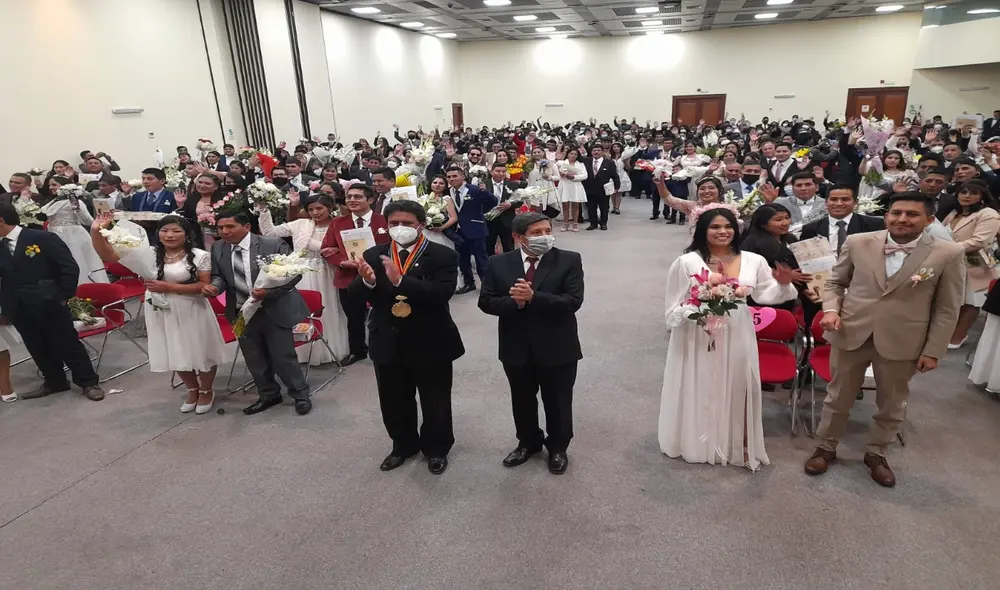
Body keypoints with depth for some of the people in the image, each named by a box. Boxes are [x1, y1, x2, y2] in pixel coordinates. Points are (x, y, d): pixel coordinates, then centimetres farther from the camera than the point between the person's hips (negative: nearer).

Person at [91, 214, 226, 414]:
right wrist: (96, 231, -17)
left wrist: (170, 287, -19)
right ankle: (193, 390, 39)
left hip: (191, 311, -4)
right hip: (161, 312, 4)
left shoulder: (199, 256, -10)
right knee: (176, 354, 17)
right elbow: (108, 255, -2)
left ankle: (207, 391, 33)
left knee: (201, 352, 9)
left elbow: (205, 286, -14)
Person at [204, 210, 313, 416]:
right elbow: (220, 276, 9)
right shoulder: (218, 249, 2)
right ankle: (269, 395, 36)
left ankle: (300, 395, 22)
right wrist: (214, 286, -17)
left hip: (273, 311, -5)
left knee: (283, 357, 2)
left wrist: (269, 291, -27)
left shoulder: (273, 245, -14)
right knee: (254, 360, 16)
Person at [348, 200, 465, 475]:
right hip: (388, 343, 4)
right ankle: (404, 445, 43)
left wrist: (401, 280, -34)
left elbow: (441, 293, -25)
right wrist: (367, 281, -27)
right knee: (394, 403, 19)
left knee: (435, 403, 13)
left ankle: (437, 448, 37)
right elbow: (358, 295, -3)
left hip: (431, 343, -3)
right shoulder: (373, 255, 2)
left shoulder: (442, 256, -11)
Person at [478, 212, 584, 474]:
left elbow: (573, 301, -19)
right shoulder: (499, 264, -4)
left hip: (557, 349, -2)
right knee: (522, 401, 20)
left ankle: (558, 448, 39)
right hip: (516, 349, 2)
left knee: (557, 402, 15)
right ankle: (528, 442, 45)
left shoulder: (569, 260, -10)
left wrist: (533, 297, -28)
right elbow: (486, 302, -6)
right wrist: (515, 302, -24)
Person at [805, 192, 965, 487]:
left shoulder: (948, 254, -6)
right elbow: (835, 281, 7)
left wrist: (933, 350, -3)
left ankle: (876, 454, 38)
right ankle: (826, 448, 32)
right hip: (850, 334, 1)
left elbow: (947, 309, -2)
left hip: (902, 342, 0)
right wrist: (831, 309, -11)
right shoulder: (858, 243, -3)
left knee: (892, 404, 17)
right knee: (838, 397, 14)